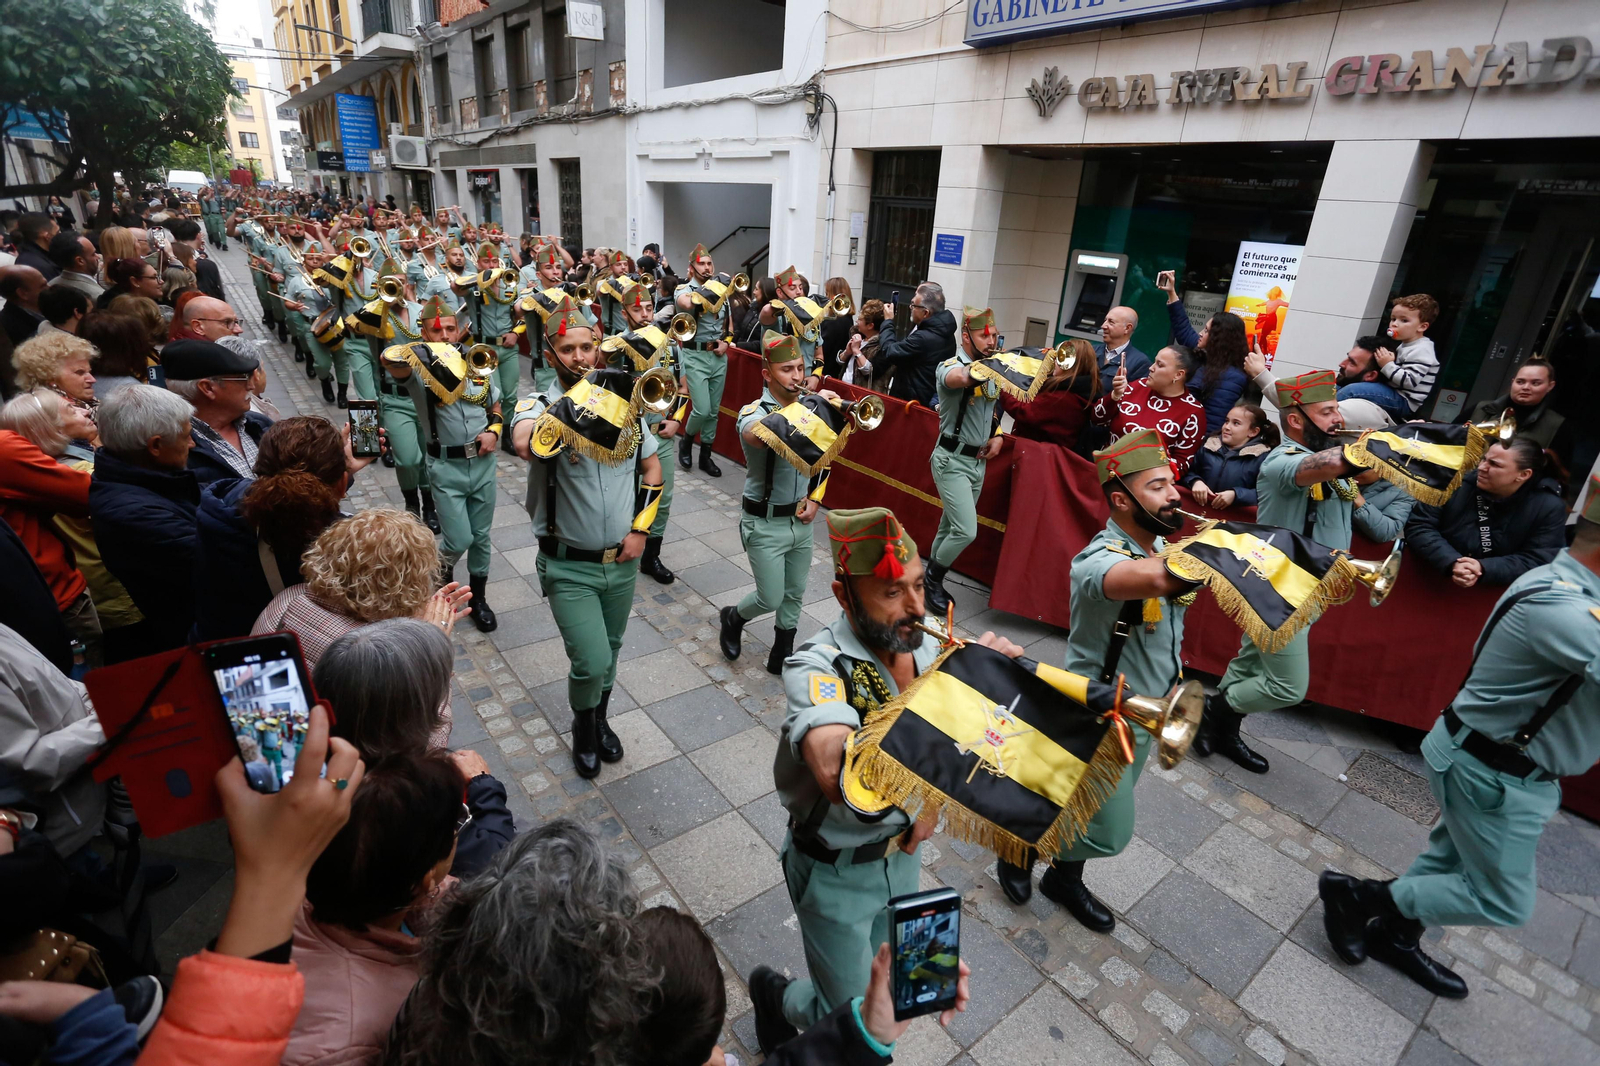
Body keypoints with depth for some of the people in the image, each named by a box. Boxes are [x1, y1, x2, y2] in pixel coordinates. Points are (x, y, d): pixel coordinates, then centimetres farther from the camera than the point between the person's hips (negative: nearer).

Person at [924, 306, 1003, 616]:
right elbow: (960, 379, -41)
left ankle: (930, 580, 31)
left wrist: (997, 435, 6)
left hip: (978, 461, 7)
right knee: (966, 530, -13)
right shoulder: (950, 367, -14)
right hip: (952, 460, -7)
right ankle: (933, 580, 11)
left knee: (950, 527, 15)